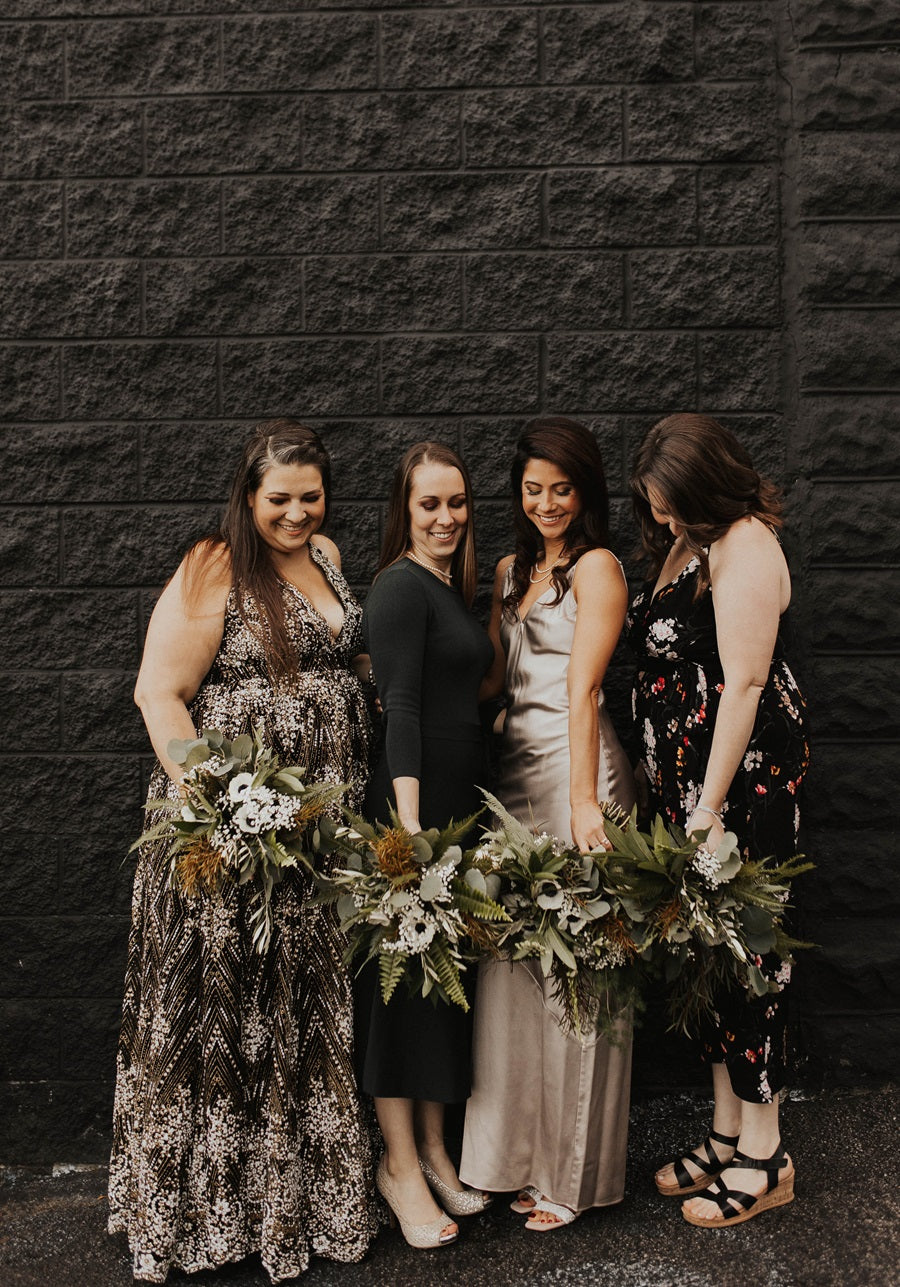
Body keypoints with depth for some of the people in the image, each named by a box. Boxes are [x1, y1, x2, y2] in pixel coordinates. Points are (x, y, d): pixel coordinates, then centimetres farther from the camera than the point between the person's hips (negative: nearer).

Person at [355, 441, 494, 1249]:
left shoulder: (452, 588, 17)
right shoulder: (402, 585, -10)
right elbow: (400, 703, -18)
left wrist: (463, 815, 14)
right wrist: (409, 820, -24)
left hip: (459, 799, 9)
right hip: (413, 797, -9)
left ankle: (433, 1145, 29)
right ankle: (400, 1165, 16)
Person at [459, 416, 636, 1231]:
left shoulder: (597, 568, -5)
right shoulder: (511, 572, 17)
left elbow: (583, 691, -16)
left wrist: (583, 800, -21)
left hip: (575, 771, -7)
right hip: (515, 769, 7)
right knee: (518, 963, 9)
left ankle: (578, 1173, 18)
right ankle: (531, 1156, 26)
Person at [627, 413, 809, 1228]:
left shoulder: (743, 544, -15)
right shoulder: (683, 543, 14)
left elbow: (745, 682, -19)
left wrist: (712, 805, -19)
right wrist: (680, 794, 13)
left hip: (745, 774, -9)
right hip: (686, 775, 9)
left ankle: (763, 1158, 16)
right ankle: (727, 1133, 29)